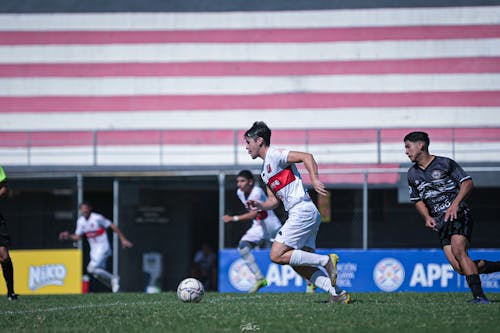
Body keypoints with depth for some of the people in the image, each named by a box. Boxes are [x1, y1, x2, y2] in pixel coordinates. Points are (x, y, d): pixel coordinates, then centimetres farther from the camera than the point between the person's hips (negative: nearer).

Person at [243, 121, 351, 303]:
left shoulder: (274, 155, -4)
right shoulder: (264, 172, 24)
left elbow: (306, 157, -16)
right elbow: (274, 201, 25)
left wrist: (314, 179, -29)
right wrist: (260, 206, 6)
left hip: (303, 211, -10)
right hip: (301, 215, 10)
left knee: (277, 256, -12)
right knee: (298, 264, 4)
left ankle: (326, 260, -12)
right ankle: (337, 292, -2)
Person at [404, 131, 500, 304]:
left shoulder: (445, 163, -2)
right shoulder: (412, 175, 15)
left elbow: (467, 182, -3)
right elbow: (418, 200, 24)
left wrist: (455, 203, -17)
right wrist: (427, 217, 5)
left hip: (458, 214, -5)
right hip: (440, 223, 5)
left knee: (458, 251, -28)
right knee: (460, 268, -11)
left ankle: (479, 296, -29)